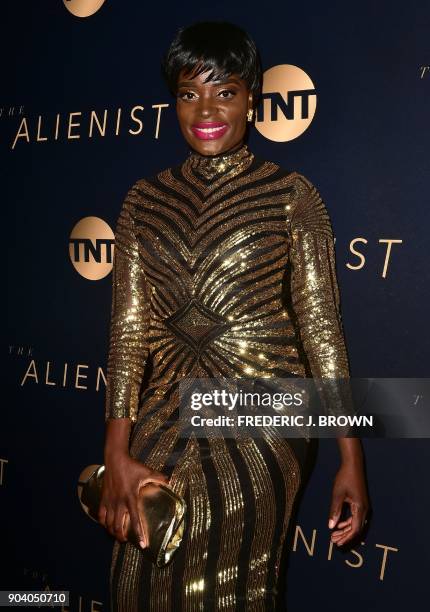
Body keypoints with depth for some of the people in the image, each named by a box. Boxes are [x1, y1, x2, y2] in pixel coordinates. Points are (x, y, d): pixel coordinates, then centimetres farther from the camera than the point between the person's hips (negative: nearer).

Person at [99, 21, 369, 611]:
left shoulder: (291, 194, -4)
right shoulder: (146, 200, 4)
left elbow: (321, 325, -4)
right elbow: (130, 323, -1)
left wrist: (351, 458, -5)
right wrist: (117, 454, -8)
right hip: (166, 417, 3)